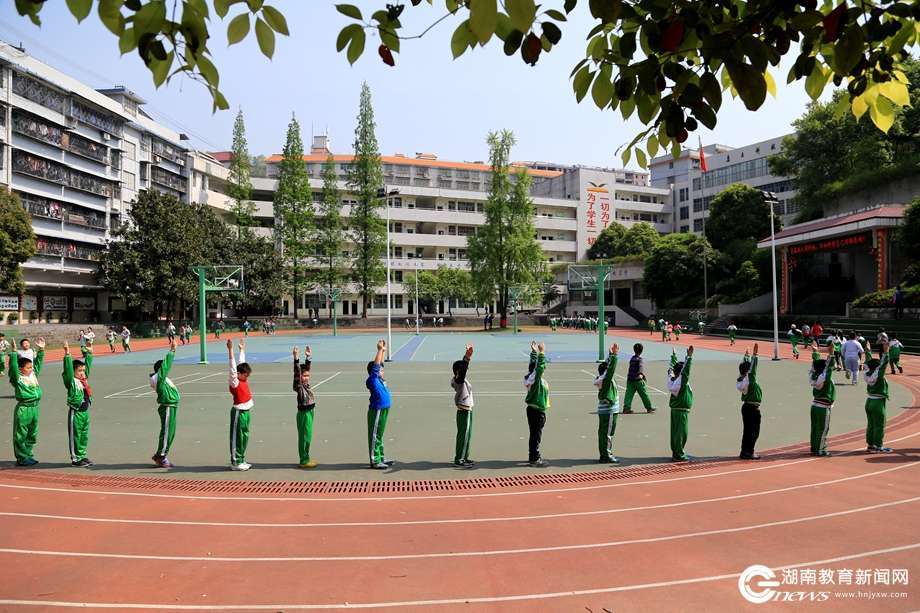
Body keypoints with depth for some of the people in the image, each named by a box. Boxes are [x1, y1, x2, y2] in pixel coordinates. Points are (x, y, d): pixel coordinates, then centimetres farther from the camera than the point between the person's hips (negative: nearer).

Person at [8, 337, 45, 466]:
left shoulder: (34, 374, 9)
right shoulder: (17, 378, -7)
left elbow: (38, 363, 13)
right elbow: (13, 366, -21)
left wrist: (41, 350, 7)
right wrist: (14, 352, -25)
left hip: (35, 407, 7)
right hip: (23, 408, -6)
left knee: (32, 434, 14)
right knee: (21, 435, 4)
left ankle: (28, 455, 26)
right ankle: (21, 458, 11)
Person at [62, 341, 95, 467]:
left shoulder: (84, 379, 8)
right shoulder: (71, 381, -11)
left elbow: (88, 365, 16)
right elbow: (68, 369, -24)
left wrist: (89, 353, 17)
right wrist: (67, 355, -32)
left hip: (85, 412, 7)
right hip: (75, 412, -7)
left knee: (84, 436, 14)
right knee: (75, 436, 2)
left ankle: (82, 455, 23)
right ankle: (75, 458, 9)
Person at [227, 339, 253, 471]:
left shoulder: (243, 380, 8)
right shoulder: (235, 382, -12)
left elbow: (242, 362, 20)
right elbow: (233, 366, -22)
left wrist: (242, 349, 29)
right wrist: (230, 350, -30)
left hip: (246, 412, 8)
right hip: (238, 413, -8)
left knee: (244, 437, 14)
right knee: (236, 437, 0)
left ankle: (241, 460, 24)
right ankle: (235, 462, 7)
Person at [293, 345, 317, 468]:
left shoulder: (306, 383, 6)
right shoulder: (298, 385, -14)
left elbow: (307, 367, 10)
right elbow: (296, 371, -26)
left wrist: (308, 357, 5)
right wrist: (296, 358, -35)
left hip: (309, 412, 8)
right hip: (304, 413, -8)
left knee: (307, 436, 15)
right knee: (304, 437, 0)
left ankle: (306, 458, 25)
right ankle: (304, 461, 9)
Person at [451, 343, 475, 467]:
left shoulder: (463, 379, 8)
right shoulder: (459, 379, -16)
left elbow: (463, 365, 21)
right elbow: (463, 371, -35)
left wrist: (467, 356, 20)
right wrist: (467, 357, -45)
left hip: (468, 410, 9)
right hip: (464, 411, -9)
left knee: (467, 434, 15)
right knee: (462, 435, -3)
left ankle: (465, 457, 25)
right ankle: (458, 460, 4)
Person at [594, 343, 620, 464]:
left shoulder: (602, 379, 8)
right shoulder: (605, 380, -16)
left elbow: (608, 365, 16)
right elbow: (611, 369, -27)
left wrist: (611, 354, 13)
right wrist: (615, 355, -25)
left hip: (604, 411, 9)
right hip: (609, 411, -9)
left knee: (603, 433, 12)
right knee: (608, 434, -4)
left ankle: (603, 455, 19)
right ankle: (607, 456, 0)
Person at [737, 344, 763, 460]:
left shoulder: (740, 378, 3)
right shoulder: (749, 379, -16)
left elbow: (744, 366, 17)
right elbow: (753, 368, -23)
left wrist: (746, 356, 27)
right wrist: (754, 354, -23)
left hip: (746, 406, 8)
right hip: (753, 408, -8)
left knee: (747, 430, 12)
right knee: (754, 432, 0)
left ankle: (744, 452, 16)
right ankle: (748, 452, 1)